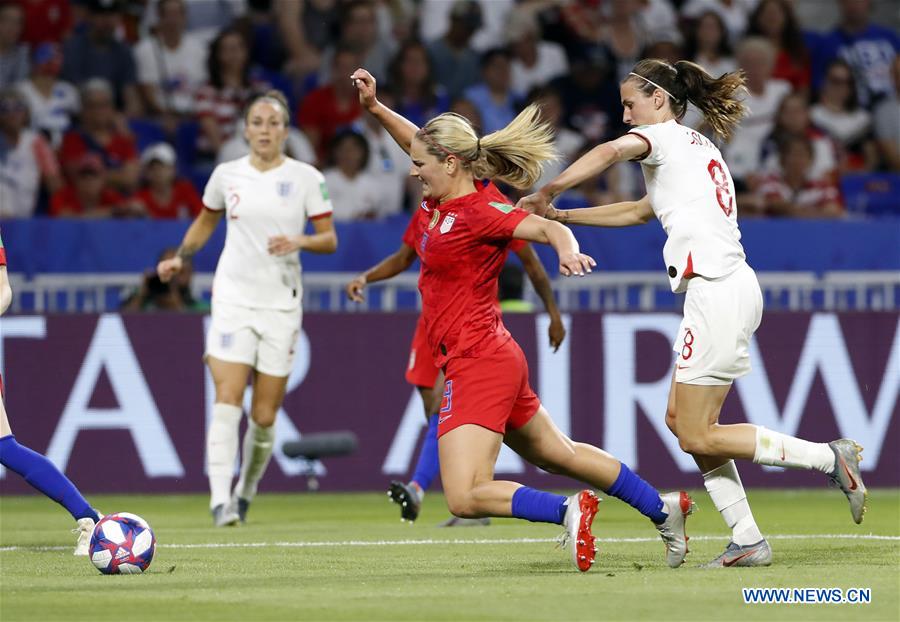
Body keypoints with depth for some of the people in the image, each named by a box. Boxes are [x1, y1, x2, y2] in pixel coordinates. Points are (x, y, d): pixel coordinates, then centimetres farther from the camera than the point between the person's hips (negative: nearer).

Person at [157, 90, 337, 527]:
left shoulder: (306, 178, 0)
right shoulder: (226, 175, 4)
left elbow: (330, 240, 2)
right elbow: (205, 221, 22)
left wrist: (300, 241, -17)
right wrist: (181, 257, 7)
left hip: (282, 305, 0)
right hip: (233, 299, 0)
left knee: (265, 416, 2)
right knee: (227, 401, -16)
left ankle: (245, 493, 24)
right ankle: (220, 499, -21)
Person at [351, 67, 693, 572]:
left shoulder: (478, 211, -19)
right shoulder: (443, 195, 5)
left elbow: (551, 228, -29)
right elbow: (420, 143, 23)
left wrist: (568, 250, -50)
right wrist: (375, 107, 13)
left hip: (478, 366, -10)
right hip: (495, 360, 10)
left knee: (466, 499, -16)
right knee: (560, 456, 24)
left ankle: (569, 510, -11)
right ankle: (664, 510, 35)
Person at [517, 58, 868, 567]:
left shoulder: (665, 135, -3)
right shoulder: (702, 148, 25)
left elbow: (612, 150, -25)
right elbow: (642, 211, 35)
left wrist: (547, 193, -17)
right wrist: (562, 217, 32)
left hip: (718, 290, -10)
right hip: (728, 290, 10)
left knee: (697, 436, -6)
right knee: (682, 419, 10)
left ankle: (830, 457, -7)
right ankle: (748, 541, 6)